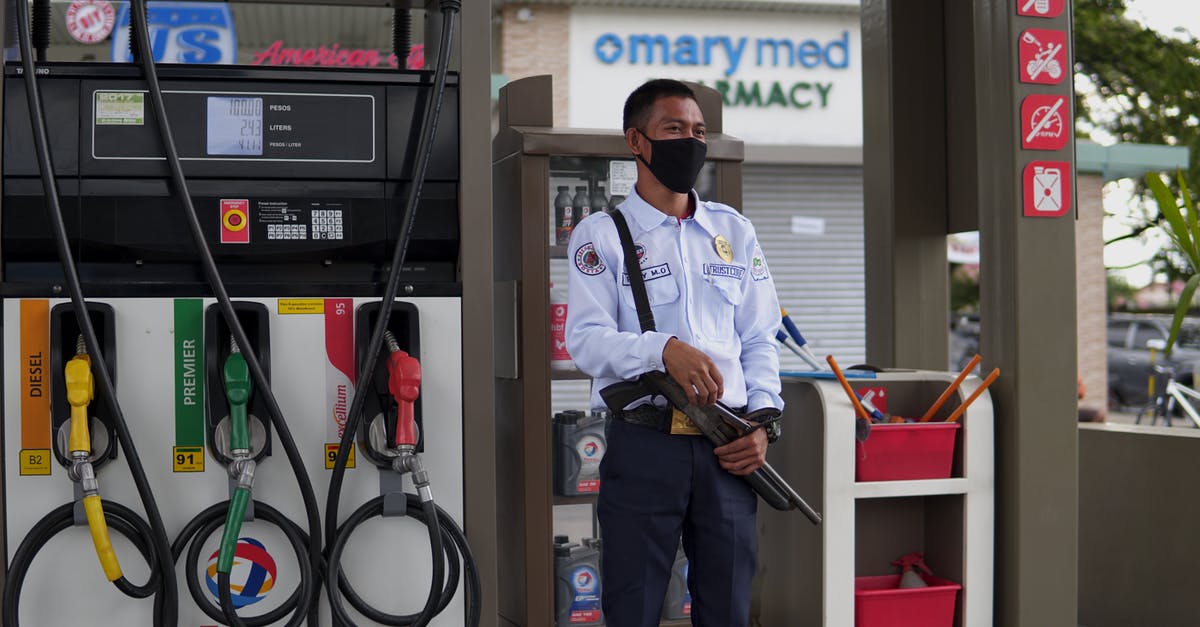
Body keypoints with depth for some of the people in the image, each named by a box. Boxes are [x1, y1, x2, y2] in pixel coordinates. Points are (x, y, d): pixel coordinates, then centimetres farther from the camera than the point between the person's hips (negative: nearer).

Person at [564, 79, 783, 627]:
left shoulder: (734, 231, 15)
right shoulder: (602, 234, 3)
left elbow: (760, 339, 13)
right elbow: (586, 340, -9)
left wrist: (763, 420, -3)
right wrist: (664, 350, -26)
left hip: (729, 450, 4)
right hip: (644, 444, -3)